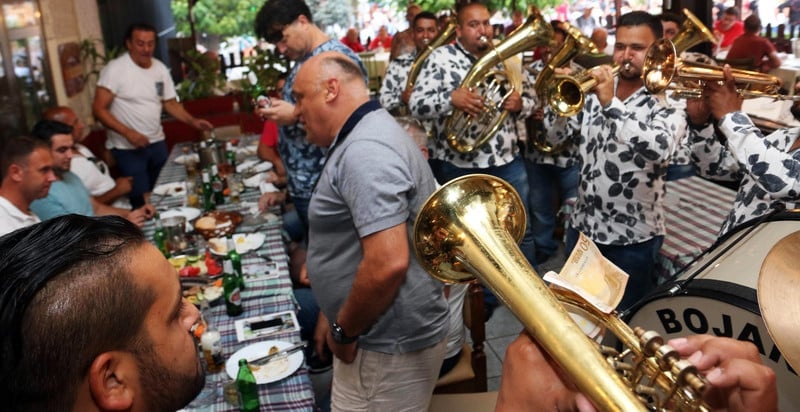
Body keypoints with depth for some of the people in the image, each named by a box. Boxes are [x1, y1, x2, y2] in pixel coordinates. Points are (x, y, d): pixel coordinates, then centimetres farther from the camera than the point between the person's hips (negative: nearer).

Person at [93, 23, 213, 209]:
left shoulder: (160, 68, 4)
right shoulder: (115, 69, -14)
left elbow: (170, 103, 11)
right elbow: (99, 109, -16)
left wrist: (193, 121, -7)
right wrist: (128, 133, -26)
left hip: (157, 143, 6)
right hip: (127, 148, -6)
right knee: (142, 199, -3)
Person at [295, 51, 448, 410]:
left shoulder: (365, 151, -23)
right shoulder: (364, 138, 11)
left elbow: (388, 263, -32)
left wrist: (344, 331, -17)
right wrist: (337, 317, 18)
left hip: (389, 346, -10)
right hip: (388, 335, 10)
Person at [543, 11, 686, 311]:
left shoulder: (669, 102, -12)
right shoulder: (595, 90, 3)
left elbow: (660, 149, -31)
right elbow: (555, 137, 1)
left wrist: (611, 104, -35)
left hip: (633, 235, -5)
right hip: (583, 225, 5)